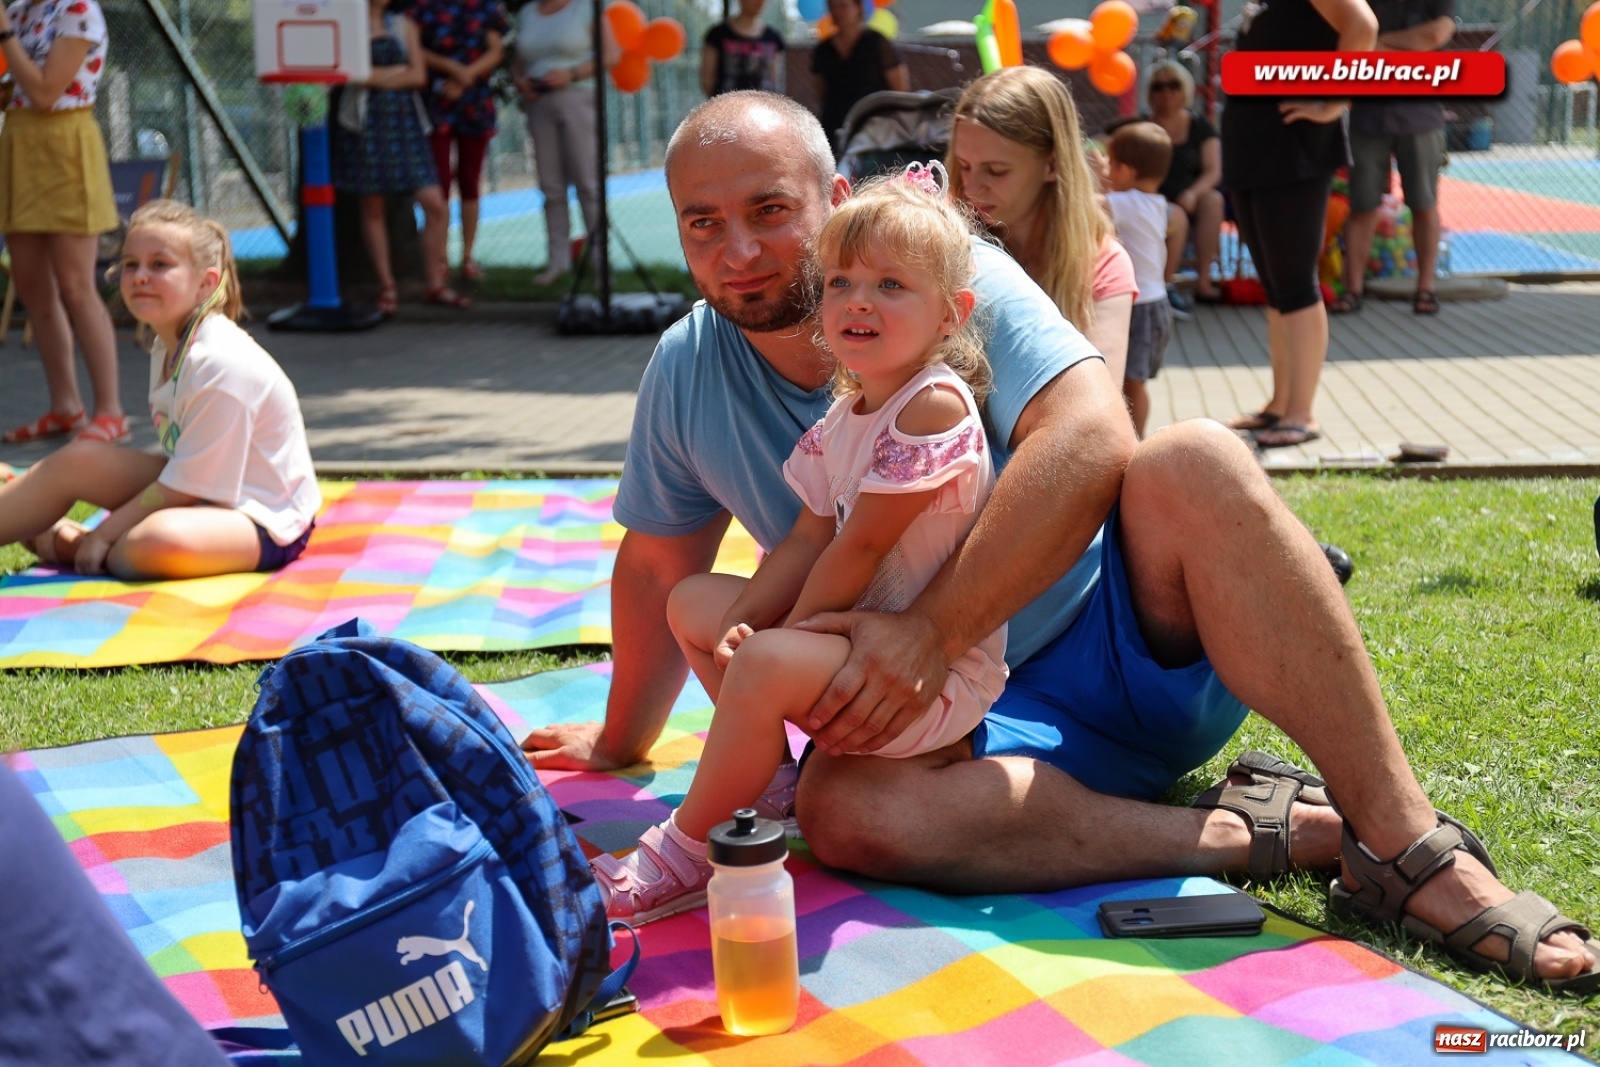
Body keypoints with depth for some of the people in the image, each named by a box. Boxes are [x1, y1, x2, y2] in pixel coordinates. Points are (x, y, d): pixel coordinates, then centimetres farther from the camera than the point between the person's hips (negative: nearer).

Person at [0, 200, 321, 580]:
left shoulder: (219, 365, -25)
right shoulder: (168, 347, 4)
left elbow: (186, 489, -21)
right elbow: (181, 465, 8)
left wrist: (102, 534, -13)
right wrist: (109, 532, 3)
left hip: (262, 520, -9)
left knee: (160, 539, -35)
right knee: (77, 460, -1)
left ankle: (68, 546, -5)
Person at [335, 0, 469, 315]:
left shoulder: (403, 25, 12)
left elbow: (418, 75, 3)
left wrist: (378, 77, -7)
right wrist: (398, 71, -5)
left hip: (403, 120, 3)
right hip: (364, 121, -3)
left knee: (436, 205, -6)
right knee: (372, 208, 2)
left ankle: (435, 285, 4)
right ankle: (386, 287, 13)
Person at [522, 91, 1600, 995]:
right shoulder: (685, 377, 2)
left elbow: (1090, 438, -27)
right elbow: (660, 566, 17)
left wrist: (934, 629, -33)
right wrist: (621, 741, 26)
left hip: (1127, 634, -2)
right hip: (971, 719, 2)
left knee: (1194, 463, -33)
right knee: (841, 809, -32)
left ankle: (1413, 850, -31)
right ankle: (1257, 832, -25)